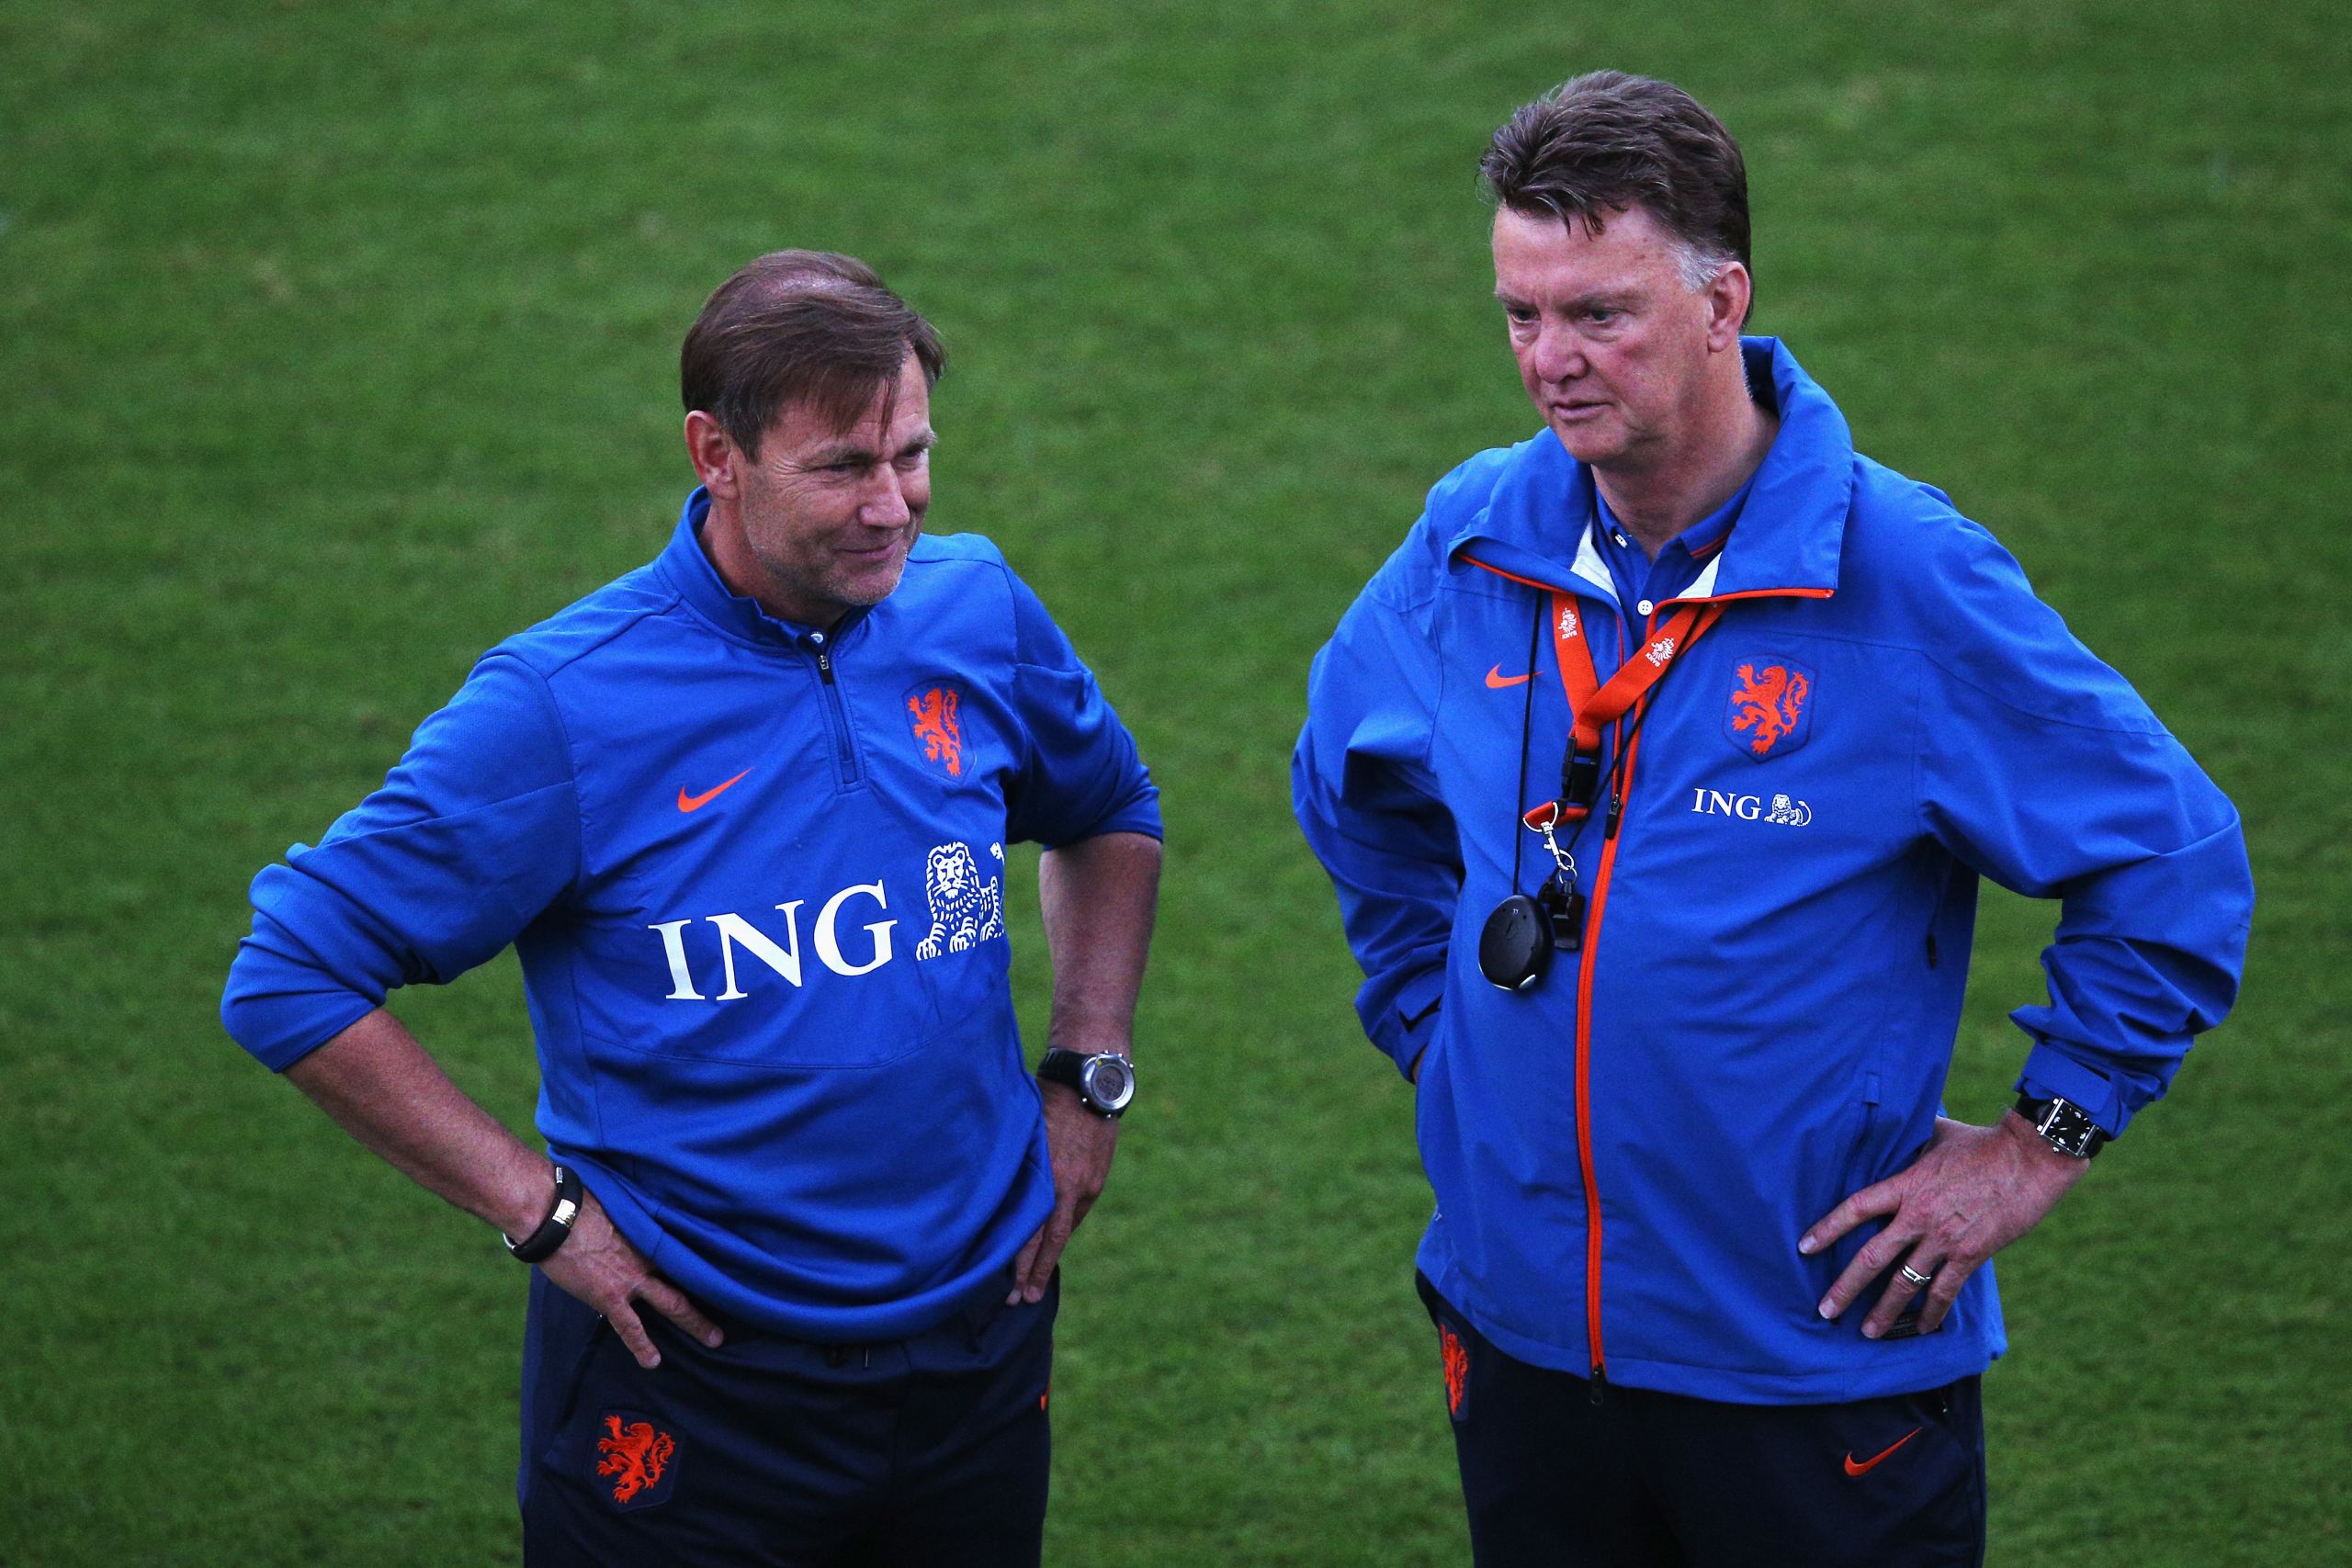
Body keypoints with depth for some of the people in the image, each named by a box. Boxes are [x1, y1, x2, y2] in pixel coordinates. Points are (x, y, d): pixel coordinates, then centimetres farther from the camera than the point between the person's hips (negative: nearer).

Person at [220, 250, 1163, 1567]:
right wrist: (542, 1210, -13)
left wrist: (1090, 1075, 8)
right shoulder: (564, 703, -16)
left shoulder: (976, 610, -2)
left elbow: (1110, 813, 20)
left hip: (982, 1346, 4)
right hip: (689, 1394, -4)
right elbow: (292, 979, -12)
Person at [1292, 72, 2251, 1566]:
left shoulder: (1904, 576, -14)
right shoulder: (1473, 545, 0)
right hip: (1522, 1330, 4)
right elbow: (1354, 787, 21)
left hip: (1821, 1369, -4)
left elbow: (2173, 859, -7)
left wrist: (2039, 1144, -7)